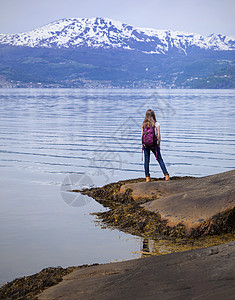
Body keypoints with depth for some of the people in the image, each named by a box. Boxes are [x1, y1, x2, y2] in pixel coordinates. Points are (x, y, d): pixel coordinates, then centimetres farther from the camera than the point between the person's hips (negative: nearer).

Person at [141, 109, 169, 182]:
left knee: (146, 161, 8)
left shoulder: (144, 124, 1)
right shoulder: (156, 124, -5)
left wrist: (143, 145, 11)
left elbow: (142, 136, 1)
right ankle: (166, 175, 3)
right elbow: (158, 135, -7)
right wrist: (159, 144, 3)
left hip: (146, 145, 2)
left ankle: (147, 177, 9)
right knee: (160, 159, 6)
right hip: (154, 145, -2)